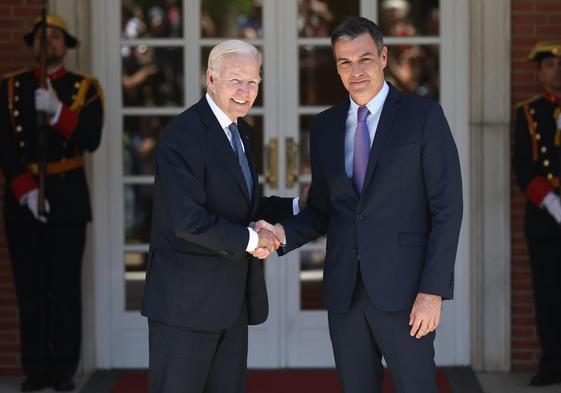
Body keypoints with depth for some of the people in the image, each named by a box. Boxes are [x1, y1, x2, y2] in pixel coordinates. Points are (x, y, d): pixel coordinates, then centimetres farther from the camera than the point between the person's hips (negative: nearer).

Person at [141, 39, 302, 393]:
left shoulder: (242, 133, 13)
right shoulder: (183, 135, -16)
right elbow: (189, 220, -24)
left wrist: (299, 206, 9)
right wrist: (250, 240, -15)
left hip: (232, 301, 9)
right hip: (187, 300, -9)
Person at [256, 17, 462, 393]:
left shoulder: (424, 116, -3)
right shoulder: (325, 126, 11)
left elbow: (446, 209, -6)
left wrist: (434, 291, -13)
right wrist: (283, 232, -5)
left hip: (402, 287, -4)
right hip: (344, 290, 4)